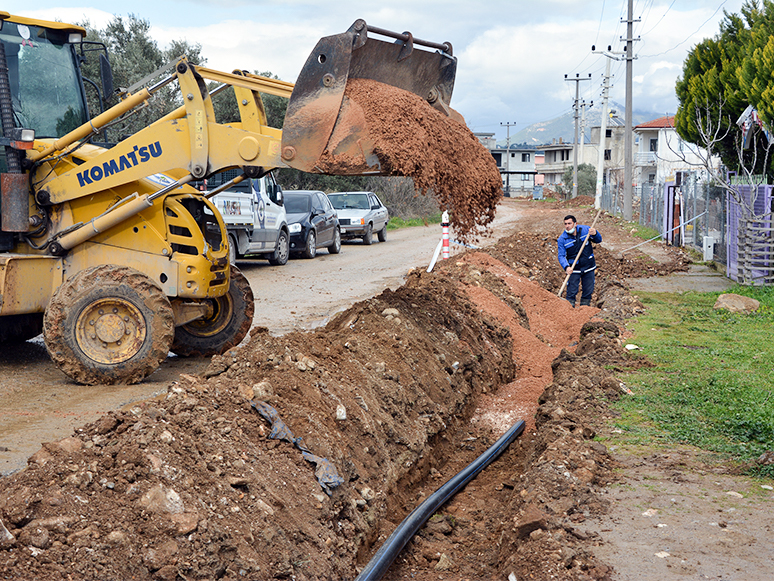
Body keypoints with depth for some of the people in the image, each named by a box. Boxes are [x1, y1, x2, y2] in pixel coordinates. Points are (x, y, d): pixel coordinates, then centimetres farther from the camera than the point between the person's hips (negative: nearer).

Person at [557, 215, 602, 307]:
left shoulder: (585, 230, -6)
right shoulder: (562, 239, -11)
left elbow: (598, 240, 3)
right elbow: (561, 256, -13)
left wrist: (595, 234, -21)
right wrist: (566, 267, -31)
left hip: (589, 267, 3)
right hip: (574, 269, -2)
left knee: (588, 290, 11)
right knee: (571, 292, -5)